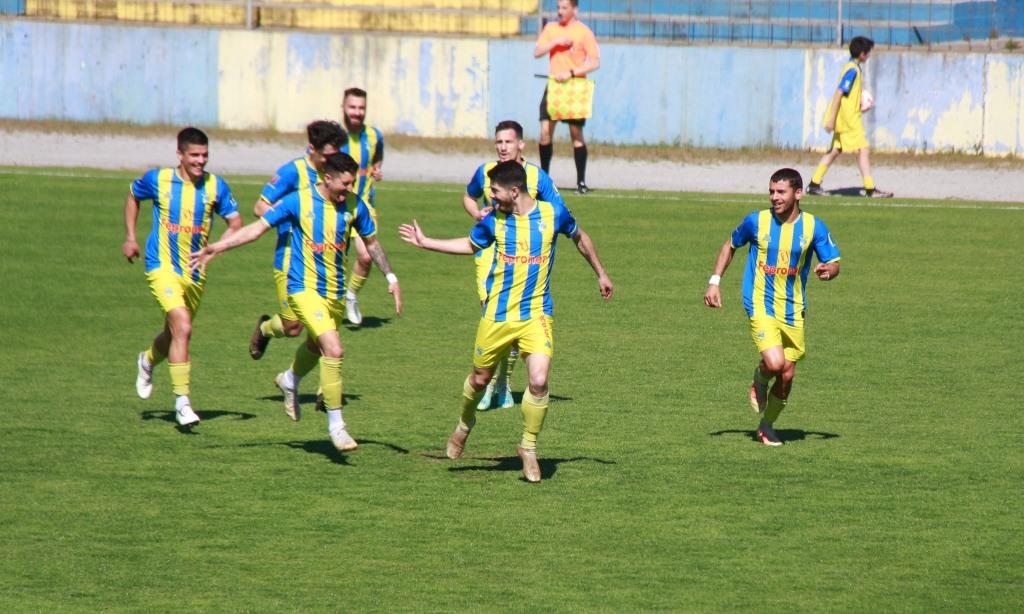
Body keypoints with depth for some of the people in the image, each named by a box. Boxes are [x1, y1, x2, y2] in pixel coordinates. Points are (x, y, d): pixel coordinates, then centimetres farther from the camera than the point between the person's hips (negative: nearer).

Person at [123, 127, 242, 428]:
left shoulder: (216, 187, -3)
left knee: (175, 333, 19)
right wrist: (130, 238, 11)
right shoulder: (157, 180, -6)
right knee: (182, 327, -22)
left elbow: (235, 221, 4)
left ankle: (148, 361, 54)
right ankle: (182, 402, -16)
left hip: (195, 272, 4)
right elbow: (132, 196, 14)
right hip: (162, 265, -4)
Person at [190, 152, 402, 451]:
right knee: (334, 350, -20)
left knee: (316, 346, 26)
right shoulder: (299, 201, -12)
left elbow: (371, 242, 15)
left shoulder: (354, 207, -1)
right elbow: (259, 227, -8)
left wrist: (391, 278, 11)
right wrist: (217, 248, -15)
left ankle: (290, 381, 60)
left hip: (336, 293, 5)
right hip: (305, 289, -5)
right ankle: (335, 424, -10)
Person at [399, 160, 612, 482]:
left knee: (539, 381, -17)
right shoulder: (493, 220, -2)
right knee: (480, 378, 13)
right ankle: (465, 424, 44)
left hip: (536, 314, -2)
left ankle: (528, 448, 2)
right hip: (496, 314, 2)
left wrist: (600, 274, 22)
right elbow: (469, 245, 20)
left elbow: (579, 238, 14)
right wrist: (424, 242, 19)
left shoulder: (553, 214, -7)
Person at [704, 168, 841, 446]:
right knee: (775, 363, -23)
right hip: (760, 304, -2)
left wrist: (828, 270, -23)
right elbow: (731, 245, 13)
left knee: (787, 374, 4)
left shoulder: (813, 227, -3)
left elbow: (834, 264, 2)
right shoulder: (756, 221, -4)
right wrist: (714, 281, 6)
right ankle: (760, 381, 14)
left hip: (793, 309, 2)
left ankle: (767, 425, 27)